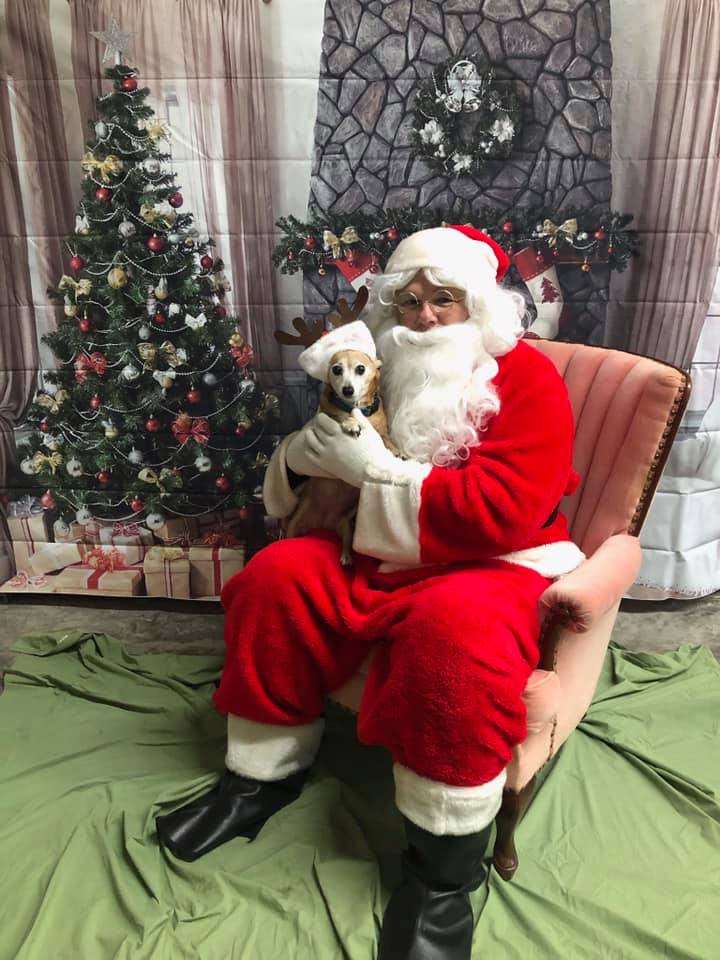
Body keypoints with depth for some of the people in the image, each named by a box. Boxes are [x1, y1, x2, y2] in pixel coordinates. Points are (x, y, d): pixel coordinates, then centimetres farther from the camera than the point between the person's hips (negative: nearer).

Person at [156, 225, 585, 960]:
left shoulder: (528, 379, -9)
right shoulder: (390, 376, 7)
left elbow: (499, 511, -25)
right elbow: (295, 491, 14)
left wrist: (373, 467, -23)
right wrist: (302, 454, -12)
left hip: (494, 568, -5)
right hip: (380, 562, 6)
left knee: (458, 631, -36)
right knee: (276, 577, -10)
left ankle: (444, 868, -13)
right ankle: (263, 773, 8)